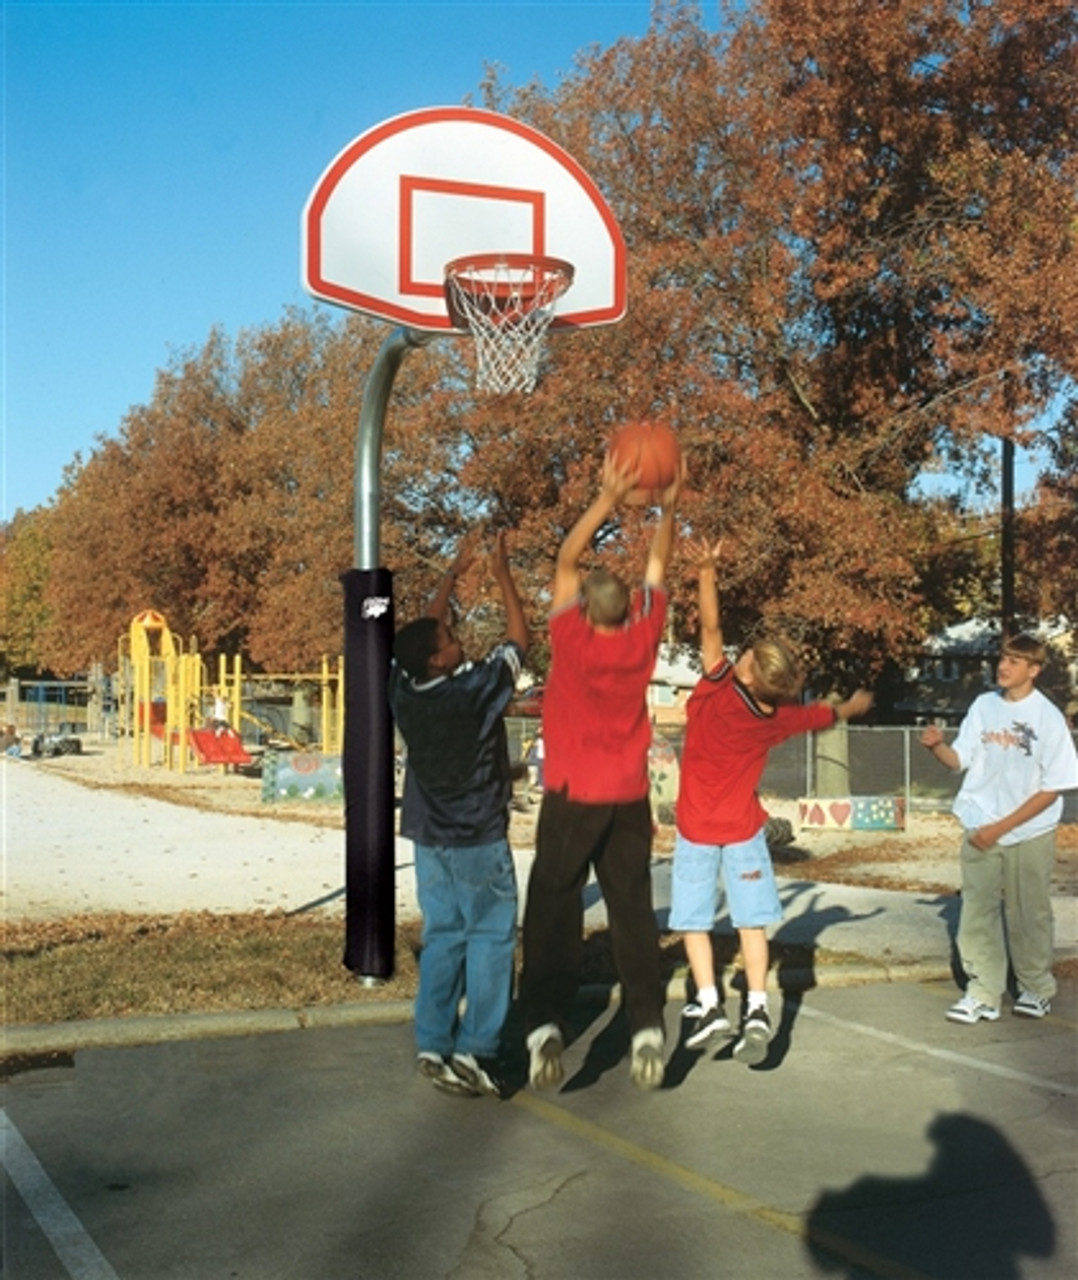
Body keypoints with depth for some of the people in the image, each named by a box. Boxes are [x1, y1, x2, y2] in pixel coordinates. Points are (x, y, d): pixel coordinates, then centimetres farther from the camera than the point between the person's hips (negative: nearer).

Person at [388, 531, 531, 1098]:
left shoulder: (404, 692, -5)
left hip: (430, 839, 6)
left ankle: (433, 1046, 10)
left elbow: (425, 630, 12)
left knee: (441, 939, 11)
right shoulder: (474, 691, -19)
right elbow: (519, 639, -5)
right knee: (490, 939, 1)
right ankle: (476, 1050, -3)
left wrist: (452, 575, 19)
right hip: (479, 841, -6)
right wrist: (502, 575, 4)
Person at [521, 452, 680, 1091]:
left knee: (554, 914, 0)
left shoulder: (572, 640, -13)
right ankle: (648, 1027, 3)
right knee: (634, 913, 8)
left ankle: (546, 1026, -11)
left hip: (572, 798, -3)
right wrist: (668, 507, 11)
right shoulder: (644, 639, -6)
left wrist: (609, 499, -6)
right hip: (629, 798, 3)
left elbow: (566, 561, -4)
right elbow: (658, 567, 9)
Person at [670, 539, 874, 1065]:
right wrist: (852, 706, 33)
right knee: (751, 921, 4)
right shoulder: (776, 718, -7)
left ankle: (708, 1004, -1)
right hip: (744, 828, 2)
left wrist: (706, 572, -21)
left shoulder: (718, 690, -20)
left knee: (693, 919, 7)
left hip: (695, 828, -2)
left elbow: (711, 628, -21)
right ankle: (756, 1008, -7)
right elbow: (825, 714, 13)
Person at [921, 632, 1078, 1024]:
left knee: (1028, 914, 9)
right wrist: (937, 746, -18)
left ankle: (1037, 988, 27)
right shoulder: (984, 706, 0)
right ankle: (983, 994, 10)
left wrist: (1001, 828, -13)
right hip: (980, 830, 3)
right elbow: (959, 760, 5)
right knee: (977, 913, 2)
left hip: (1028, 832, -3)